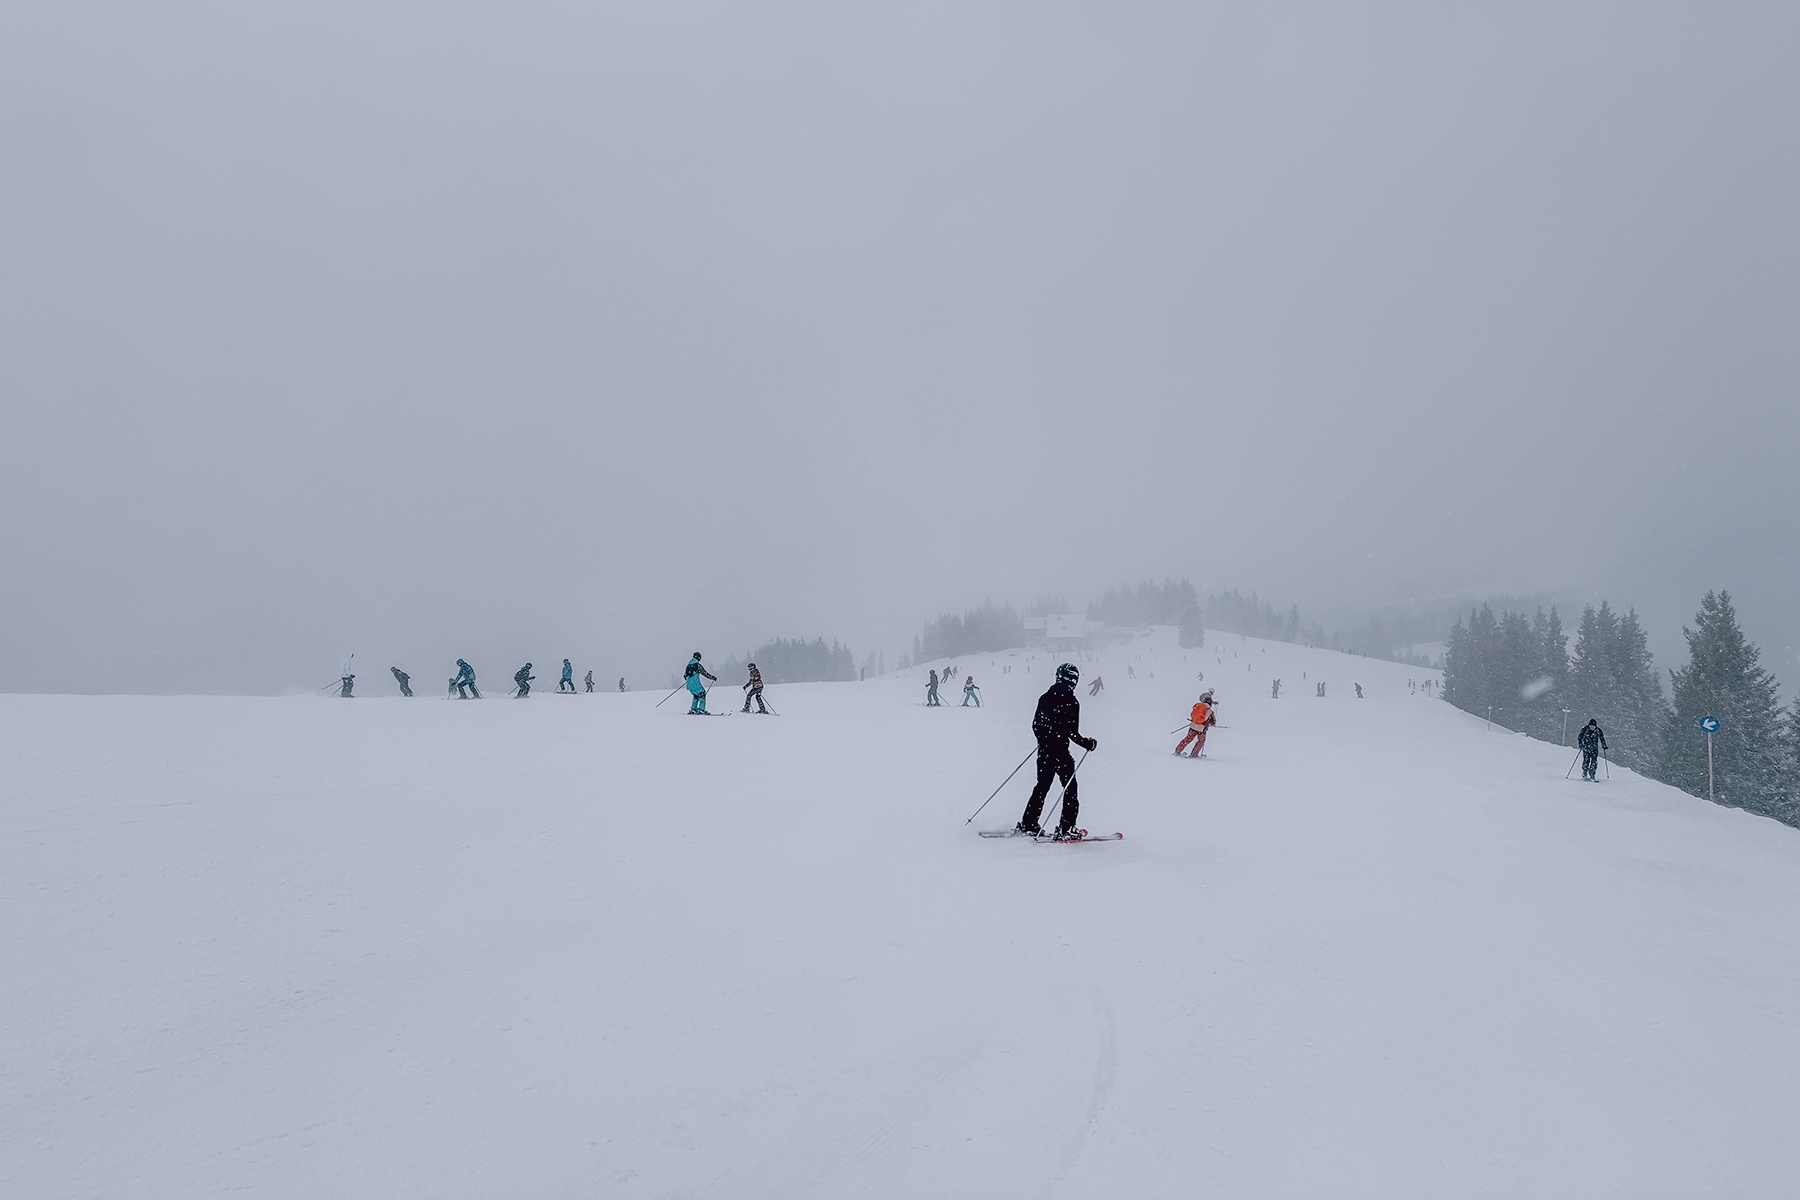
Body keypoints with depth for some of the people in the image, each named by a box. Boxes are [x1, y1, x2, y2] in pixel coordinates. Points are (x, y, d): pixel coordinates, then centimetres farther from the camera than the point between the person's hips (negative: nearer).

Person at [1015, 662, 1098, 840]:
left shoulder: (1045, 697, 6)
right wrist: (1088, 744, -2)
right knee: (1070, 787, 4)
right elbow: (1072, 732, -17)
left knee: (1042, 787, 17)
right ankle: (1066, 828, -1)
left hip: (1043, 750, 7)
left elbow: (1035, 724, 11)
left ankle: (1027, 824, 17)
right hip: (1060, 751, -7)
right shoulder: (1071, 701, -15)